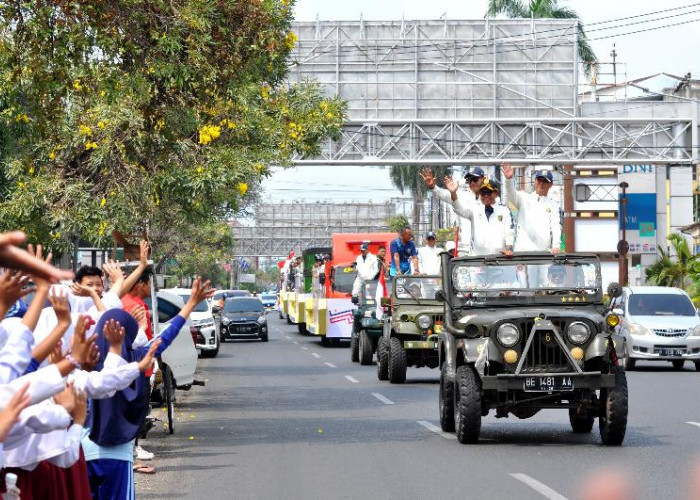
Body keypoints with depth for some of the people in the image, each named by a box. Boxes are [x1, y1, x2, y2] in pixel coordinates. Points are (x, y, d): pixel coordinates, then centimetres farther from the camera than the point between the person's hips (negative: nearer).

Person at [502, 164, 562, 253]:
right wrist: (509, 179, -32)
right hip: (522, 250, -1)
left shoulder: (553, 205, 13)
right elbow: (511, 194, -9)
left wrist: (556, 245, -17)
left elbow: (556, 226, 1)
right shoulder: (524, 198, 11)